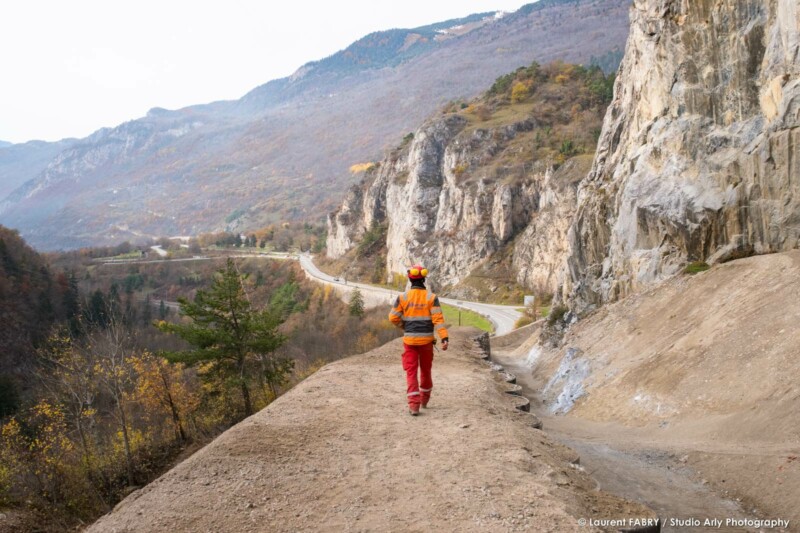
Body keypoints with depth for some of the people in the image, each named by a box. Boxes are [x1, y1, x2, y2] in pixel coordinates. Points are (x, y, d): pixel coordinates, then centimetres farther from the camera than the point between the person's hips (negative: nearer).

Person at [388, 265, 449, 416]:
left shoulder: (402, 297, -5)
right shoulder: (431, 297, -6)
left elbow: (393, 318, -2)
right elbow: (438, 319, -15)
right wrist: (444, 338, -18)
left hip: (409, 340, -1)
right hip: (426, 340, 1)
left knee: (411, 372, 1)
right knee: (425, 370, 19)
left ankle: (414, 405, -9)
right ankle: (424, 399, 35)